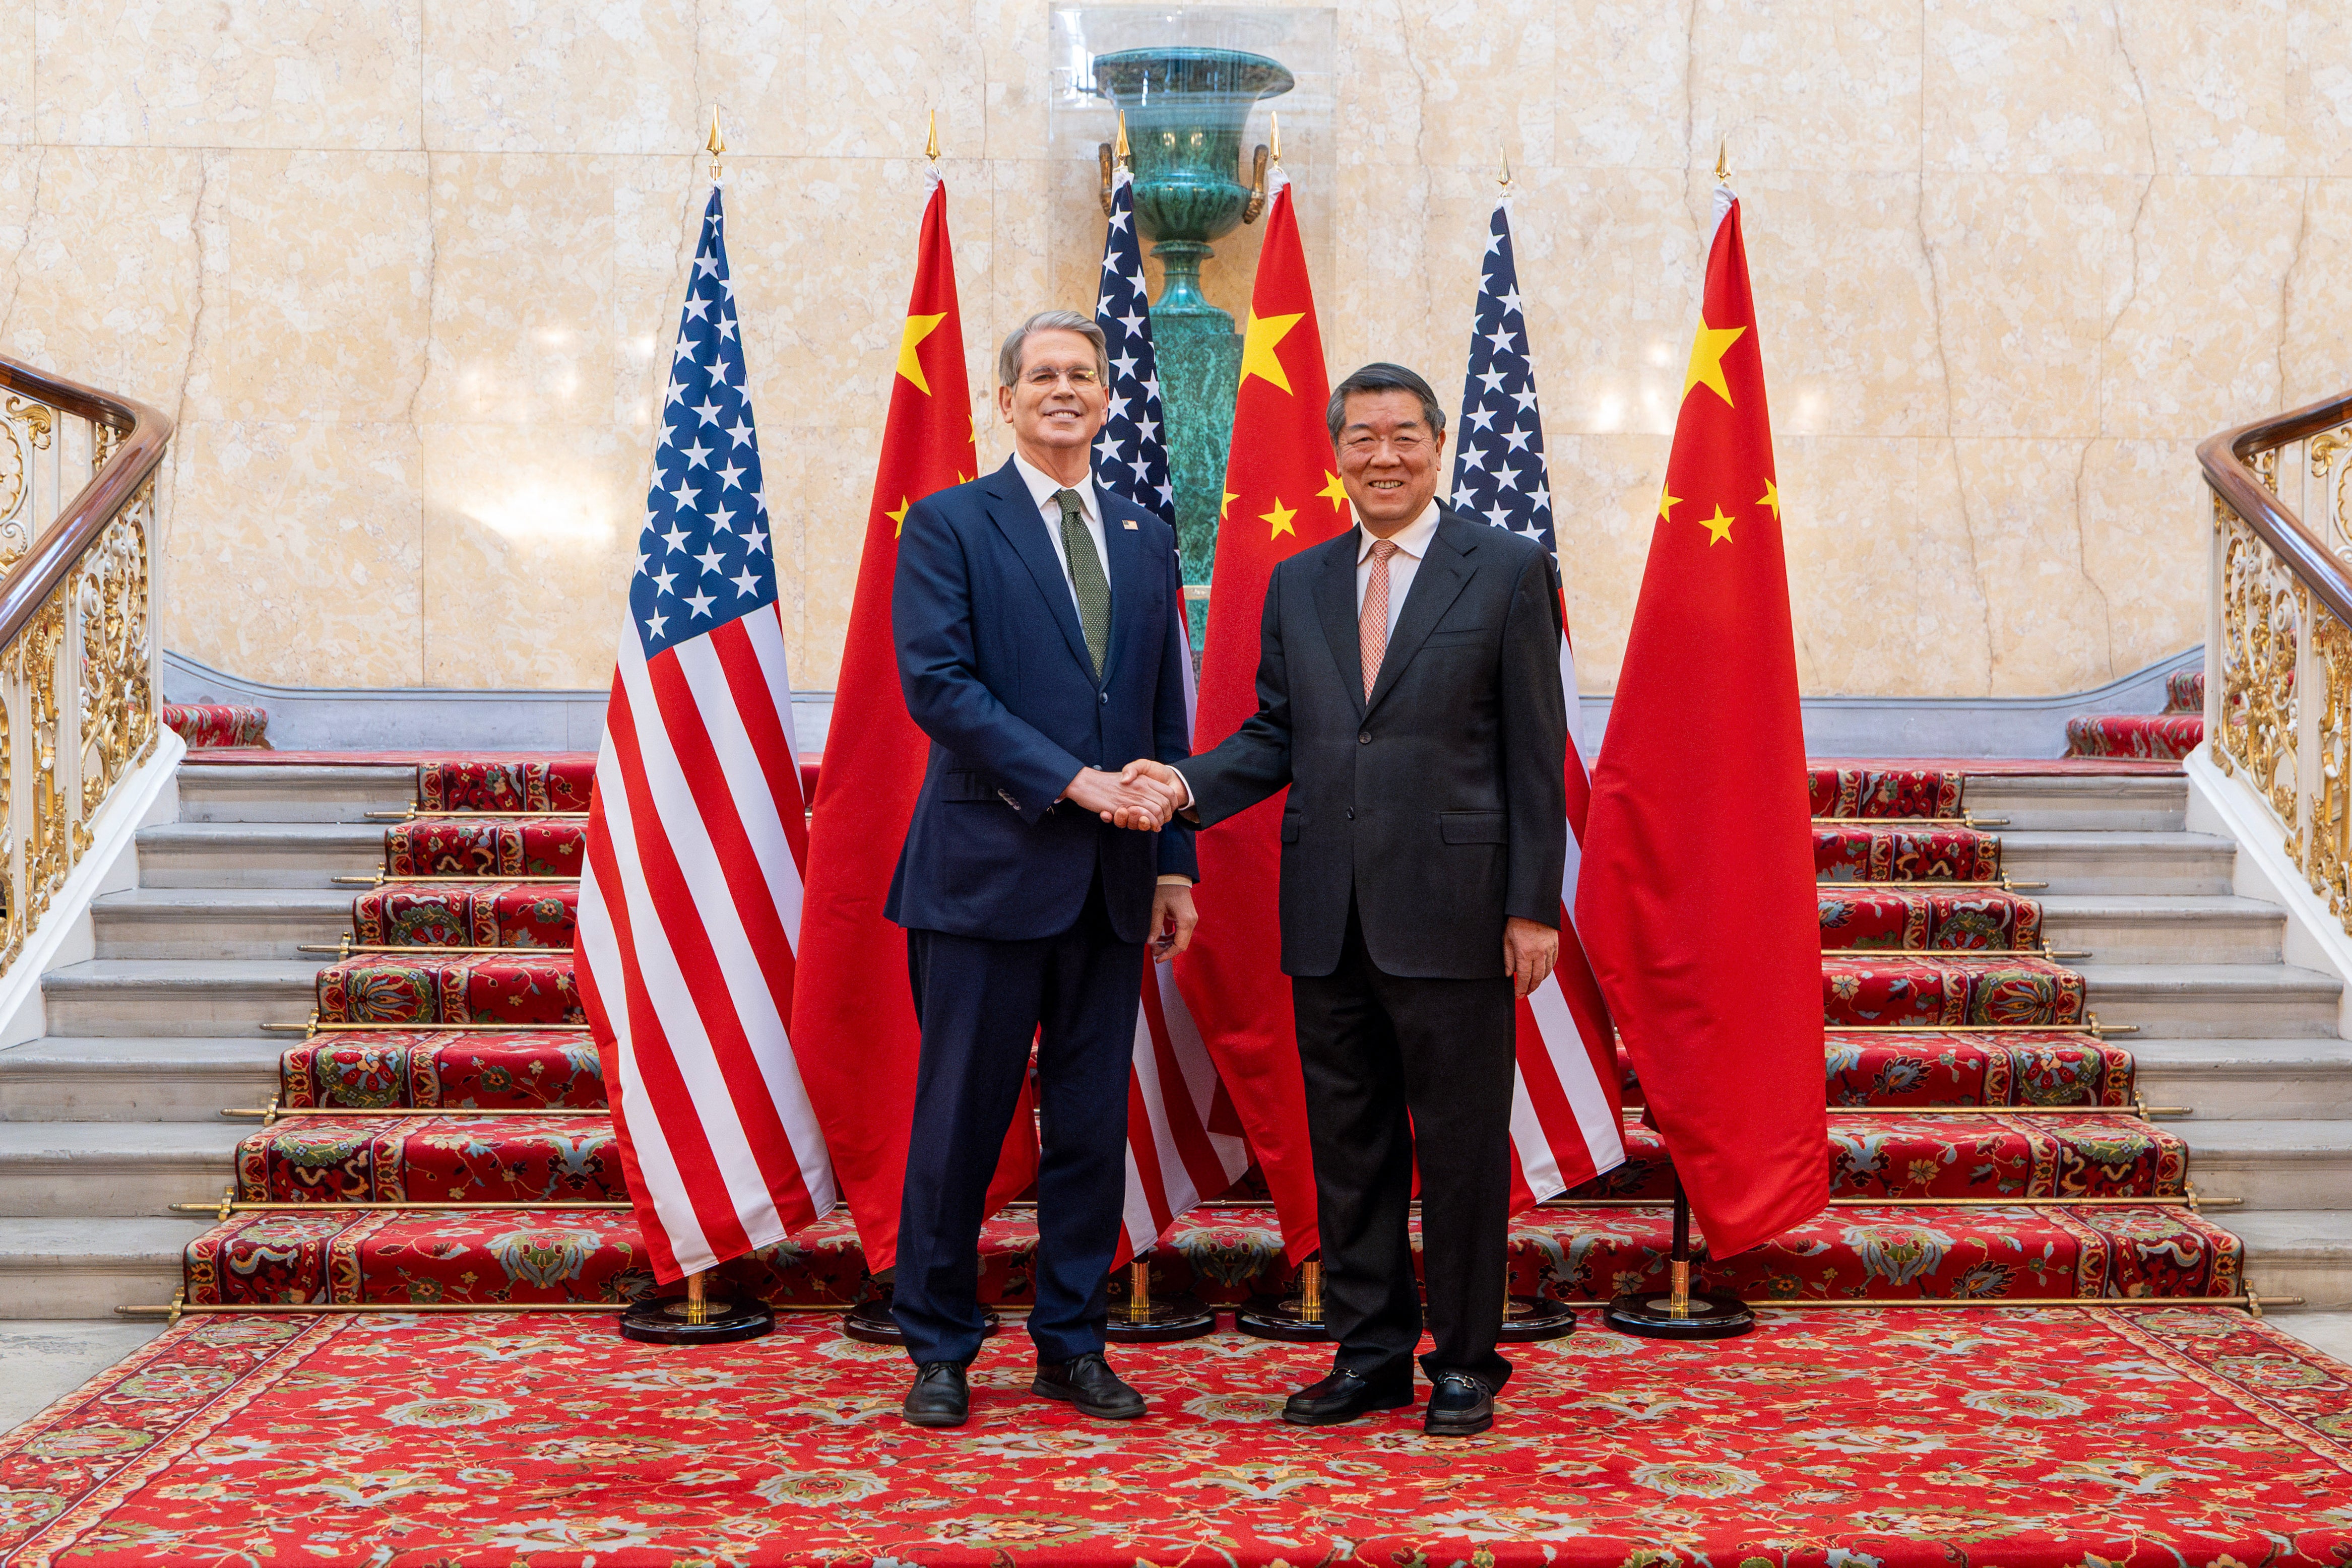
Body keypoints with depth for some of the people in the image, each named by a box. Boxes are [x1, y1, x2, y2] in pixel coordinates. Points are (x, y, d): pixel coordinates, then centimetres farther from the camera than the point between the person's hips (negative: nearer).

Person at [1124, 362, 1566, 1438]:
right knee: (1348, 1141, 11)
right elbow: (1274, 736, 13)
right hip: (1328, 916, 5)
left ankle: (1465, 1361, 17)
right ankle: (1371, 1355, 23)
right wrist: (1190, 785, -7)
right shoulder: (1298, 585, 13)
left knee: (1460, 1140, 3)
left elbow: (1534, 751, -3)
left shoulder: (1508, 571, 0)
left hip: (1450, 912, -4)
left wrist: (1533, 906, -8)